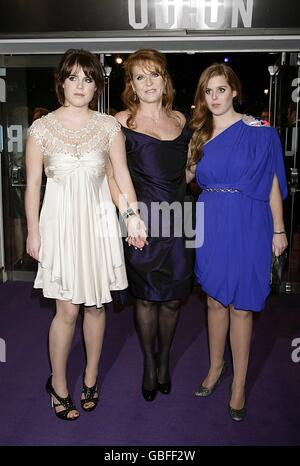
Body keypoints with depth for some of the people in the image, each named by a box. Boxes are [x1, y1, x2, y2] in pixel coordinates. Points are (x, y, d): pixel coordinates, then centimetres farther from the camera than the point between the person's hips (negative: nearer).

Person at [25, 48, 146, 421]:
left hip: (99, 221, 2)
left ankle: (91, 376, 31)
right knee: (67, 308, 0)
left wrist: (132, 215, -11)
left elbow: (122, 175, 1)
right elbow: (33, 184, 2)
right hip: (61, 222, -2)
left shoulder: (108, 126, 3)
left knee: (96, 304, 10)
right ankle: (58, 383, 23)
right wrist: (33, 232, 0)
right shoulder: (41, 128, -1)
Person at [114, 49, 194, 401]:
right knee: (146, 297, 8)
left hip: (177, 220, 4)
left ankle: (164, 361, 33)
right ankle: (149, 365, 29)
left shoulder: (180, 119, 11)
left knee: (172, 299, 11)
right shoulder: (122, 121, -3)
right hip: (143, 221, -3)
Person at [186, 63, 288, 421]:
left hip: (247, 226, -4)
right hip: (211, 225, 4)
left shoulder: (259, 131, -3)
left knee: (241, 306, 2)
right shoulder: (200, 134, 10)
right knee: (215, 299, 12)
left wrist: (279, 230, -2)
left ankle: (239, 384, 17)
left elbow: (272, 182, -2)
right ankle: (216, 367, 32)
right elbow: (184, 174, 16)